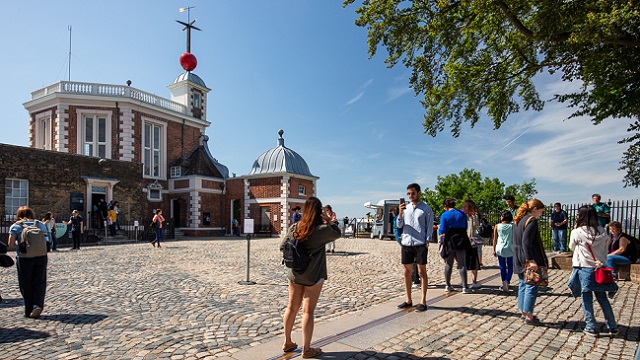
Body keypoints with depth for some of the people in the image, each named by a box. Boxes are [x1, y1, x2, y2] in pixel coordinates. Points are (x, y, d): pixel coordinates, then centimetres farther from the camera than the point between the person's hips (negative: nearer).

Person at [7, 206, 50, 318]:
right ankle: (38, 304, -10)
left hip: (24, 258, -1)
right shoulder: (41, 224, 9)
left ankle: (29, 311, 15)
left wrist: (19, 243, 15)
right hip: (41, 257, 2)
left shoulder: (15, 226, 2)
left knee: (26, 285, 9)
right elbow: (47, 241, 7)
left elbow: (11, 244, -4)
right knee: (39, 283, 9)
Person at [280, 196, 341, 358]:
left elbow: (282, 247, 3)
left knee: (291, 308, 15)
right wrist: (329, 221, 2)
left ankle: (287, 342, 30)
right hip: (313, 276, -4)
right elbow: (337, 233, 5)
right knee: (308, 311, 4)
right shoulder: (322, 229, -14)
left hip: (295, 274, 5)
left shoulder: (294, 228, -1)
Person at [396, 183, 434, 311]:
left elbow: (429, 227, 1)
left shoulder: (426, 209, 2)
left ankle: (423, 302, 6)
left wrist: (427, 242, -10)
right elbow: (399, 225, 8)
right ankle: (408, 300, 17)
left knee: (422, 272, 1)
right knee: (407, 272, 8)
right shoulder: (405, 208, 13)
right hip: (406, 243, 4)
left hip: (420, 243, -4)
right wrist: (400, 213, -9)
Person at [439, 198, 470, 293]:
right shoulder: (462, 214, 6)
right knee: (462, 264, 4)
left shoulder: (444, 215, -6)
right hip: (461, 241, 2)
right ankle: (464, 287, 1)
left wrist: (438, 230, 12)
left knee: (448, 264, 10)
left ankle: (448, 285, 16)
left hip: (449, 241, -2)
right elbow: (465, 228, 14)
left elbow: (442, 231, -8)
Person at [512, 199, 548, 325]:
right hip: (528, 260, -9)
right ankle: (529, 316, 4)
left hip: (519, 260, 9)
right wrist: (531, 260, -24)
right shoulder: (532, 220, -13)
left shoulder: (518, 220, 14)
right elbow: (526, 241, -22)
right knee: (531, 286, -1)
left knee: (523, 285, 15)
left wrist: (526, 259, 20)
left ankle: (523, 312, 22)